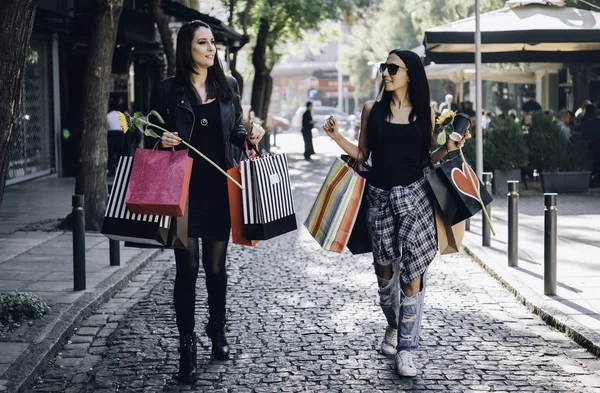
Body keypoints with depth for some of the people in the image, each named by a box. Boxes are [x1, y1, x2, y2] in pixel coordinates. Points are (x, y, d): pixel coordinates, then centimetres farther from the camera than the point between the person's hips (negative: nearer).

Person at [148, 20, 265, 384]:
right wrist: (163, 142, -17)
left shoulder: (228, 86, 8)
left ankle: (218, 330, 30)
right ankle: (187, 345, 6)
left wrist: (249, 136, -5)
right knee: (188, 266, -3)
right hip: (184, 187, -2)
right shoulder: (169, 90, -1)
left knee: (216, 265, 10)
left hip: (221, 187, 3)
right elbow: (155, 138, 5)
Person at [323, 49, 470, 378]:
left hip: (414, 196, -2)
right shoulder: (372, 110, 6)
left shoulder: (425, 113, 4)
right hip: (379, 197, 2)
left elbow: (425, 160, 10)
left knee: (412, 271, -7)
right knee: (385, 269, 9)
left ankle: (406, 349, -1)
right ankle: (393, 325, 36)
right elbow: (362, 154, 8)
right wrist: (337, 137, -6)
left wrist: (447, 149, -7)